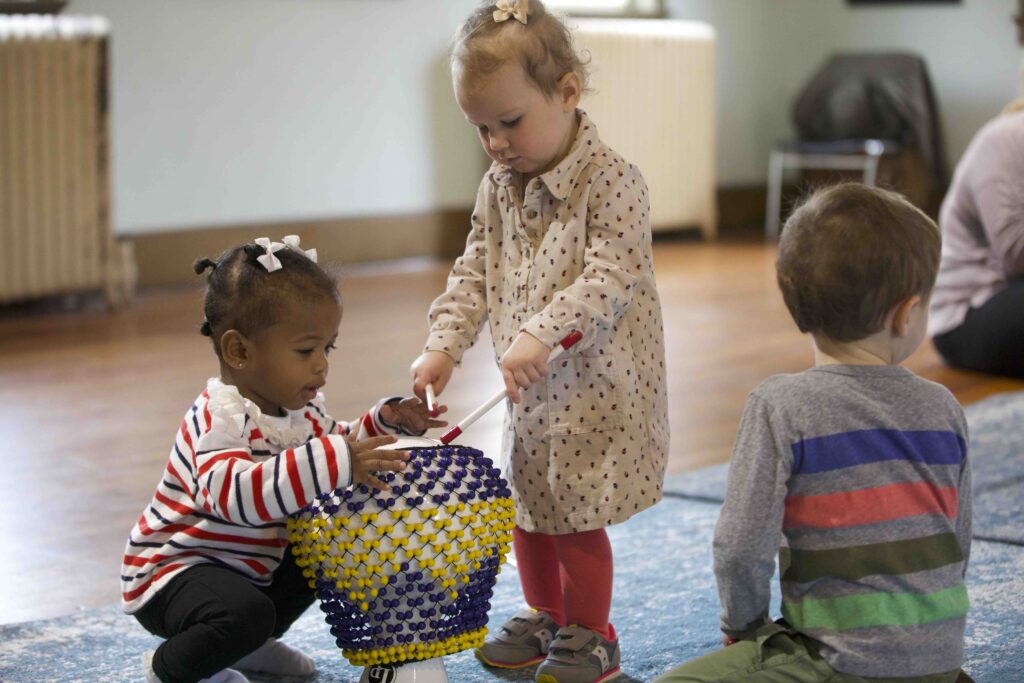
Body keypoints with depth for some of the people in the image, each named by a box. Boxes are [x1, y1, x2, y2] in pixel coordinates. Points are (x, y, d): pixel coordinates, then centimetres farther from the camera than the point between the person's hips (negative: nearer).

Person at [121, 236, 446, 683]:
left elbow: (338, 445, 18)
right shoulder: (219, 419, -30)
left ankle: (251, 645, 25)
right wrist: (336, 464, -52)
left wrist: (386, 422, -3)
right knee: (247, 613, -34)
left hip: (251, 568, 9)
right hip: (174, 570, -9)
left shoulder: (298, 407, 0)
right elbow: (236, 494, -48)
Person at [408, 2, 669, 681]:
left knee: (577, 515, 0)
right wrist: (444, 345, -6)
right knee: (527, 506, 17)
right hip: (529, 390, 7)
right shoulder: (498, 186, 4)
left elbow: (610, 276, -26)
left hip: (598, 387, -7)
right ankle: (544, 615, 37)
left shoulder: (612, 180, -18)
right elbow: (475, 273, 7)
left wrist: (540, 334, -37)